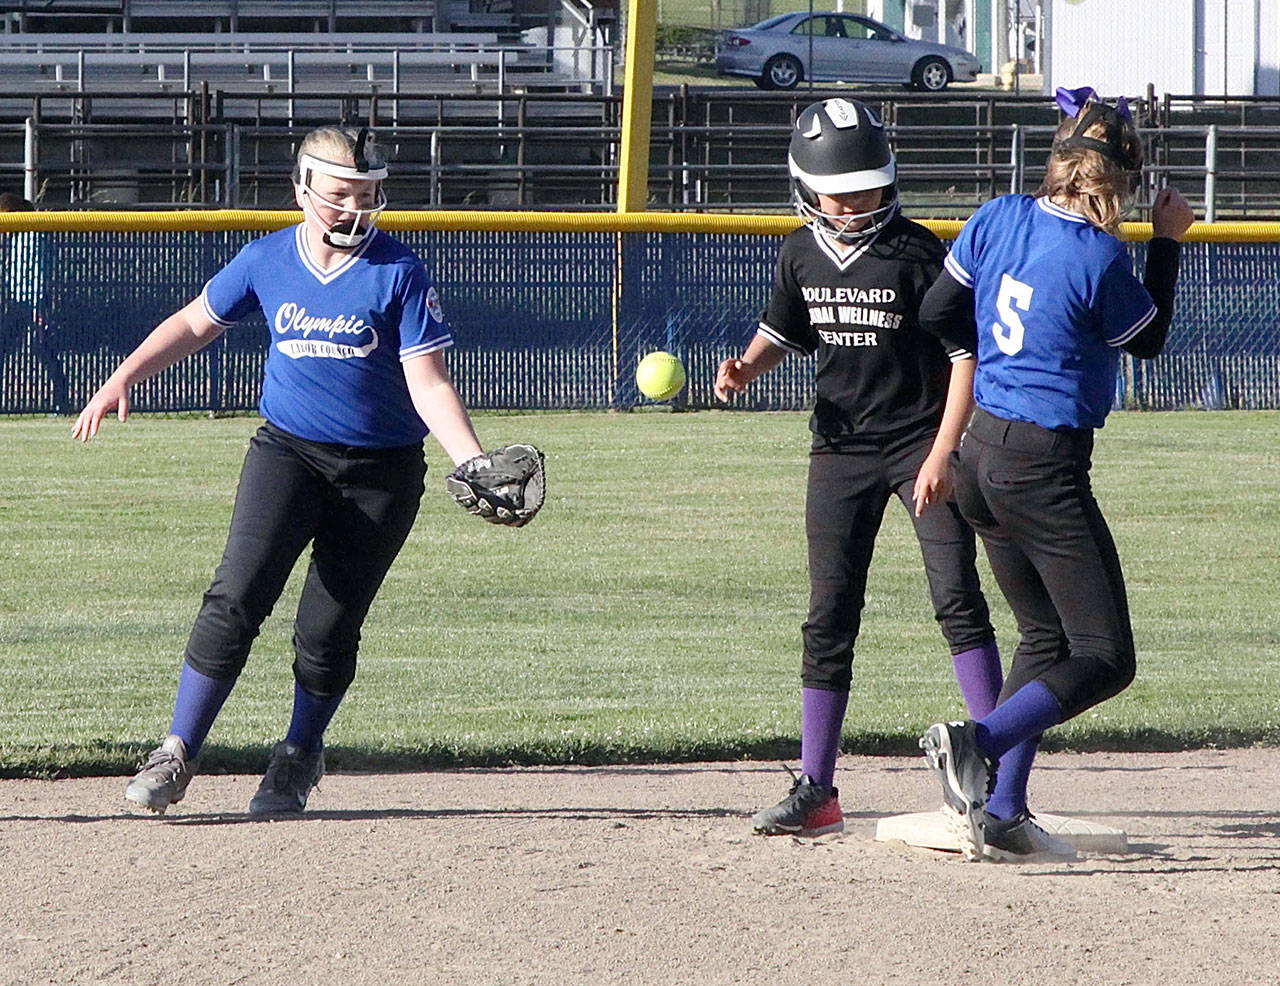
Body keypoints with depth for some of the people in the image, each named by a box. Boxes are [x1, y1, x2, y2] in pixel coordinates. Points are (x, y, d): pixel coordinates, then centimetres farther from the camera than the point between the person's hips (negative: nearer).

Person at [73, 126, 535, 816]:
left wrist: (475, 466, -23)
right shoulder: (268, 261, 0)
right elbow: (196, 324, 16)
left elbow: (429, 385, -11)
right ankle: (177, 755, -9)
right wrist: (121, 381, 9)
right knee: (238, 597, -15)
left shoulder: (399, 274, -9)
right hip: (288, 449, 2)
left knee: (328, 629, 0)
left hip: (381, 471, -2)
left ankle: (299, 758, 25)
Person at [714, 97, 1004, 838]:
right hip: (841, 447, 5)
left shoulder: (917, 255, -14)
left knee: (958, 597, -14)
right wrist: (744, 368, -2)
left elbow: (966, 354, -13)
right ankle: (817, 790, 9)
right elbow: (784, 332, 19)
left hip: (921, 442, -5)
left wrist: (942, 455, -19)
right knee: (829, 616, 4)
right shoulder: (802, 254, 2)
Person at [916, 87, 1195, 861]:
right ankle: (979, 742, -25)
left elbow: (936, 315, 10)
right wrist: (1168, 243, 9)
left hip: (980, 456, 8)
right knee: (1106, 658, -3)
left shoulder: (1000, 219, 1)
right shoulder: (1101, 260, -17)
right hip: (1046, 469, -8)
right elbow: (1150, 340, 2)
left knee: (1046, 638, 20)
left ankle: (1000, 814, 11)